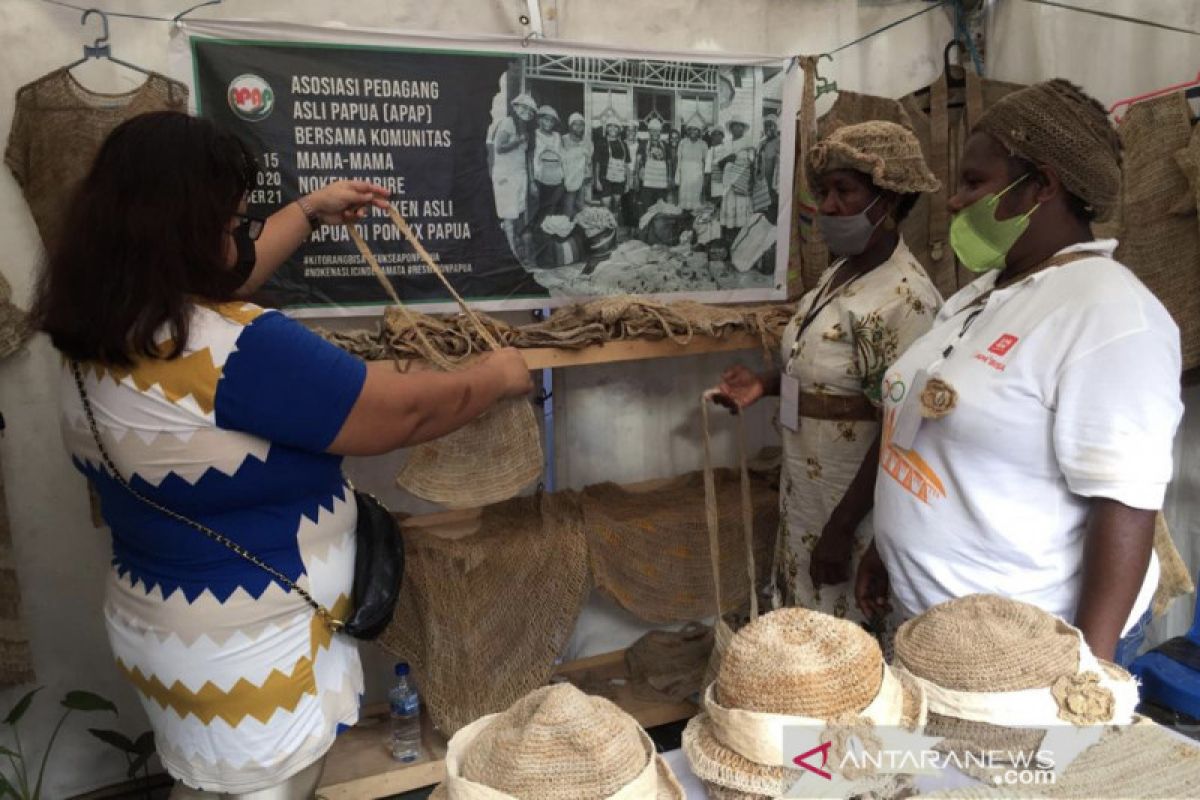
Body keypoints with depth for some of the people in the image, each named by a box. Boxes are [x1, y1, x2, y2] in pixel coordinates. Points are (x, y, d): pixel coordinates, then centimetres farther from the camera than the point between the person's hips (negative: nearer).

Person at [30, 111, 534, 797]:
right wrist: (499, 376, -5)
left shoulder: (105, 326, -2)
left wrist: (310, 212, 23)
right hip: (247, 657, -8)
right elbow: (407, 412, -22)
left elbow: (221, 281, 18)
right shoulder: (236, 350, -30)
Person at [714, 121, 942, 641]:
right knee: (802, 623, 22)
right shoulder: (841, 271, 5)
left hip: (851, 496, -8)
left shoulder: (905, 296, -23)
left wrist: (841, 527, -21)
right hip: (806, 482, 8)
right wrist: (767, 385, 2)